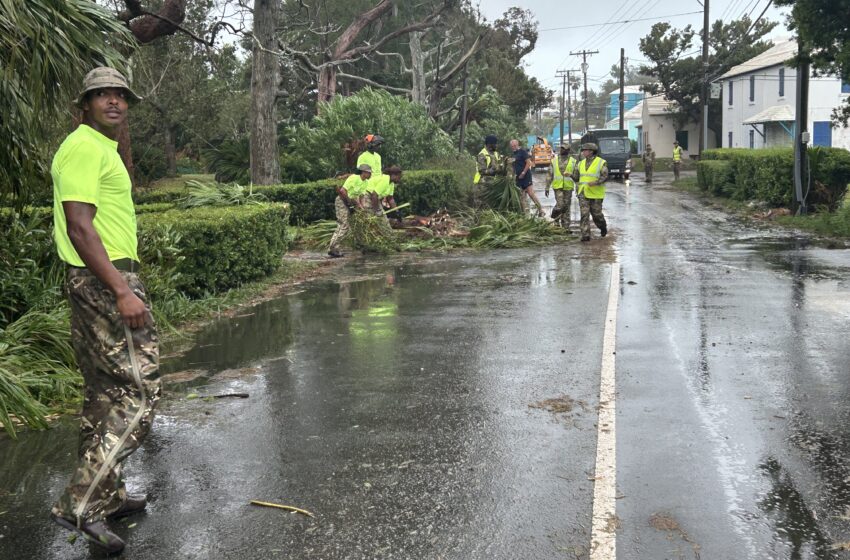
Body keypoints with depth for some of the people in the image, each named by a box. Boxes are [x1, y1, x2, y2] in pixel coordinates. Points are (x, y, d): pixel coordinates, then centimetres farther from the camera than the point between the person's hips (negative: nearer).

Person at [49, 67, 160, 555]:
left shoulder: (102, 149, 21)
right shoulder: (84, 148, -11)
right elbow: (79, 227, -21)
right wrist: (122, 290, -26)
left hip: (104, 281, 11)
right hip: (106, 282, -11)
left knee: (107, 394, 15)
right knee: (139, 392, -10)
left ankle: (107, 496, 26)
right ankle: (81, 504, -7)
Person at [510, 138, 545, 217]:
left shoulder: (522, 152, -7)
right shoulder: (514, 154, 17)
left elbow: (529, 162, -15)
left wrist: (523, 173, -18)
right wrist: (513, 174, 10)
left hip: (526, 176, -9)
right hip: (519, 177, 9)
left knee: (531, 193, -12)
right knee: (521, 196, 6)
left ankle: (541, 210, -5)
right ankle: (525, 213, 10)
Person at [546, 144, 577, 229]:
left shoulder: (573, 161, 3)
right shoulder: (554, 160, 5)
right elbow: (550, 174, 8)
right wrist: (547, 187, 6)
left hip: (568, 187, 1)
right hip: (557, 186, -1)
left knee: (566, 207, 4)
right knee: (560, 205, -15)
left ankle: (565, 226, 12)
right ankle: (556, 219, 14)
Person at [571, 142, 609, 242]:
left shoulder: (601, 163, -4)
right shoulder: (581, 163, 12)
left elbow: (605, 177, -11)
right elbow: (576, 177, 14)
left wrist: (595, 182, -26)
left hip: (595, 193, -4)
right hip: (583, 193, 4)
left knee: (596, 214, 5)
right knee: (584, 214, -5)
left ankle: (603, 227, 35)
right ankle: (585, 235, -6)